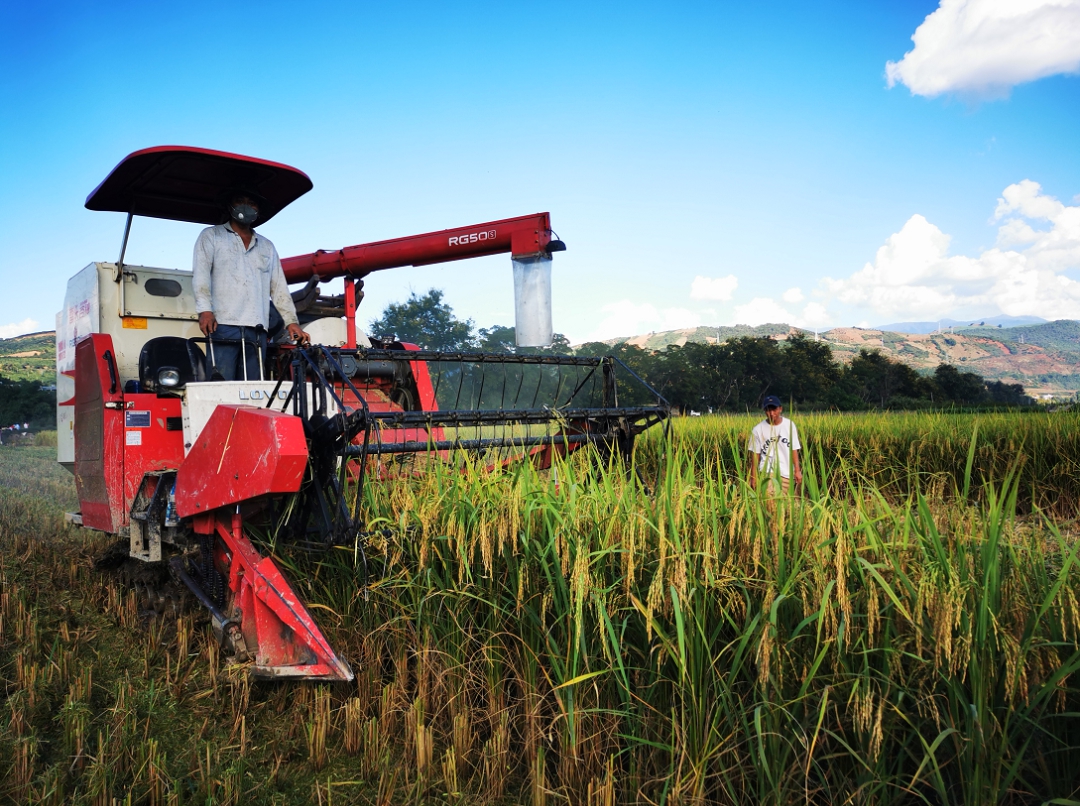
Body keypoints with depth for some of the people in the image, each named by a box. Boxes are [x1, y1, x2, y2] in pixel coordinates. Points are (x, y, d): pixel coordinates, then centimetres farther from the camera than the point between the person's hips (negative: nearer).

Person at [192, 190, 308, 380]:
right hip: (223, 324, -3)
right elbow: (200, 274, 1)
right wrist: (205, 309, -15)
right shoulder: (211, 236, 14)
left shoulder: (267, 247, 26)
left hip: (257, 330, 3)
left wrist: (291, 321, 9)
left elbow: (279, 288, 21)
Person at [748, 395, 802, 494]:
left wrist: (797, 471, 1)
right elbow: (755, 454, 1)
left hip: (787, 474, 2)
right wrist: (753, 477, 0)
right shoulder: (758, 429, -2)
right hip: (768, 472, -2)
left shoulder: (789, 425, 3)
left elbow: (794, 450, 6)